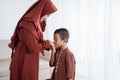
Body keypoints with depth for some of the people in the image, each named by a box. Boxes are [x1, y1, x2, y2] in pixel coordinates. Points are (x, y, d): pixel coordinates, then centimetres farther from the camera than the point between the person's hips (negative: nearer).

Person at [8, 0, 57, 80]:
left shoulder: (34, 22, 3)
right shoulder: (27, 24, -25)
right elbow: (33, 47, -27)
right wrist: (47, 43, -11)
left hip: (30, 60, 9)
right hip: (24, 61, -9)